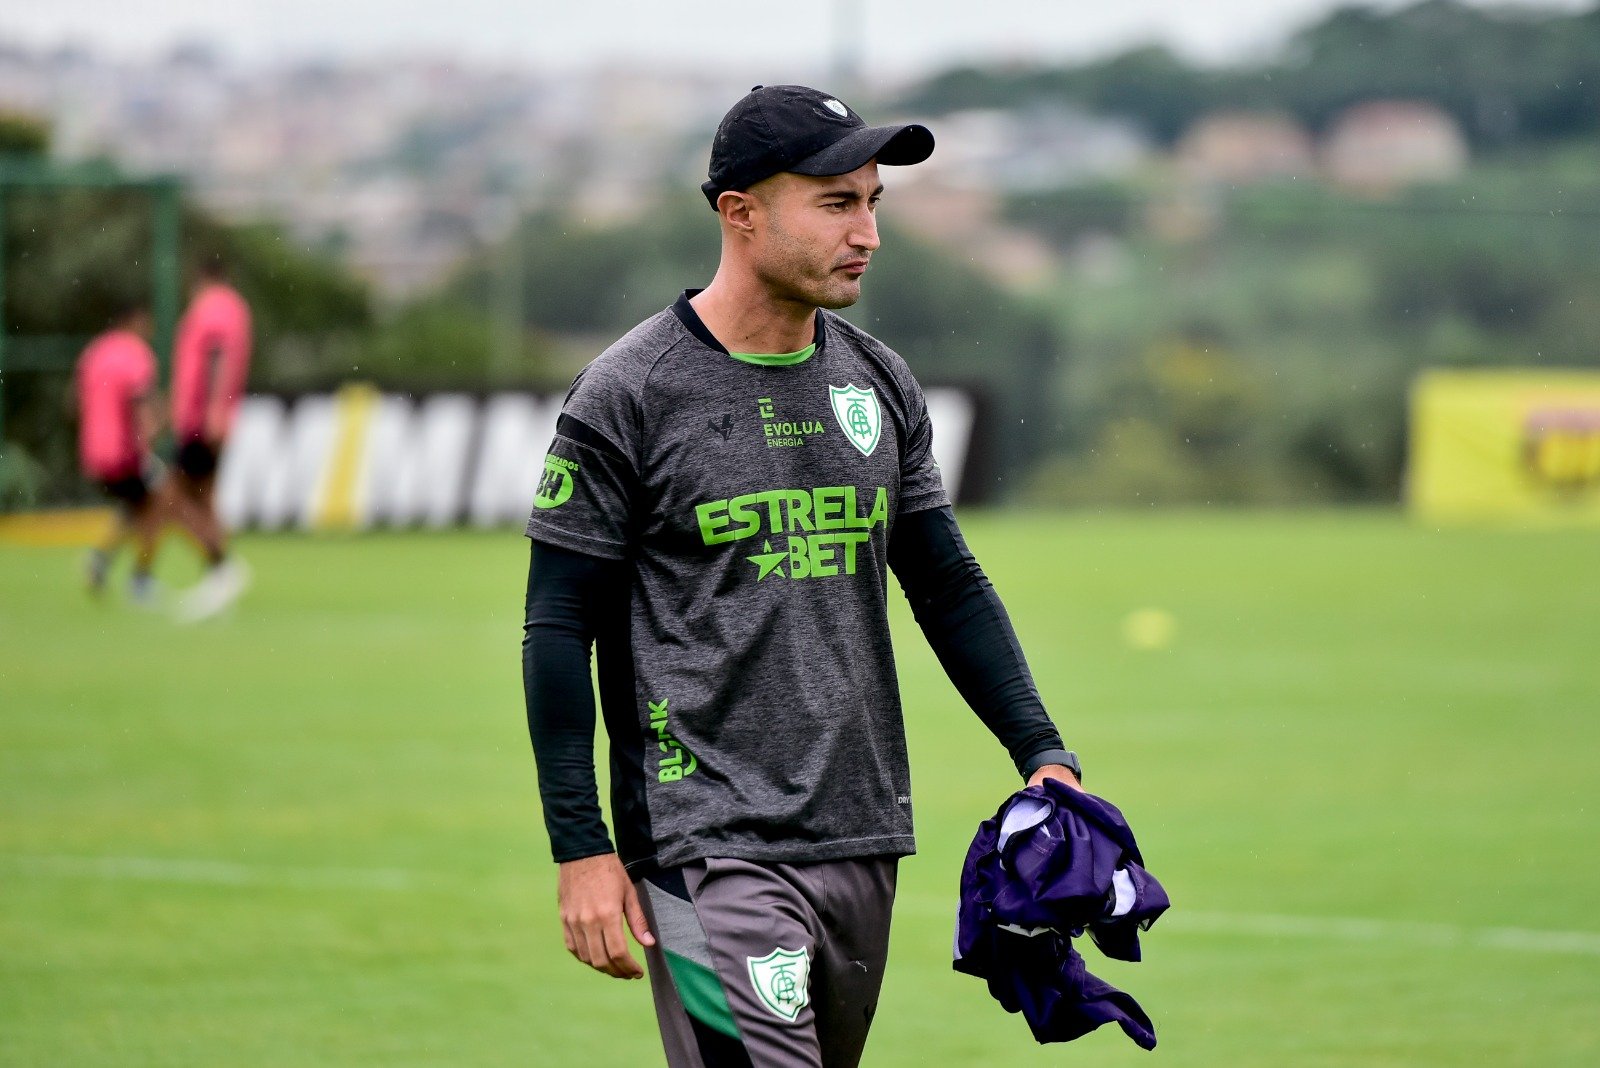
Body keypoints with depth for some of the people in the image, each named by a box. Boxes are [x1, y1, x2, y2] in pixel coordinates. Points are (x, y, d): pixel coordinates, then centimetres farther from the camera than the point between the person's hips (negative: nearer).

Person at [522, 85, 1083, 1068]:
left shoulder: (878, 384, 11)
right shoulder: (630, 396, -7)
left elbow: (948, 584, 19)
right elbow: (559, 631, -6)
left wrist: (1042, 754, 7)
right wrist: (582, 849, -11)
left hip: (864, 841, 6)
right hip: (709, 844, -6)